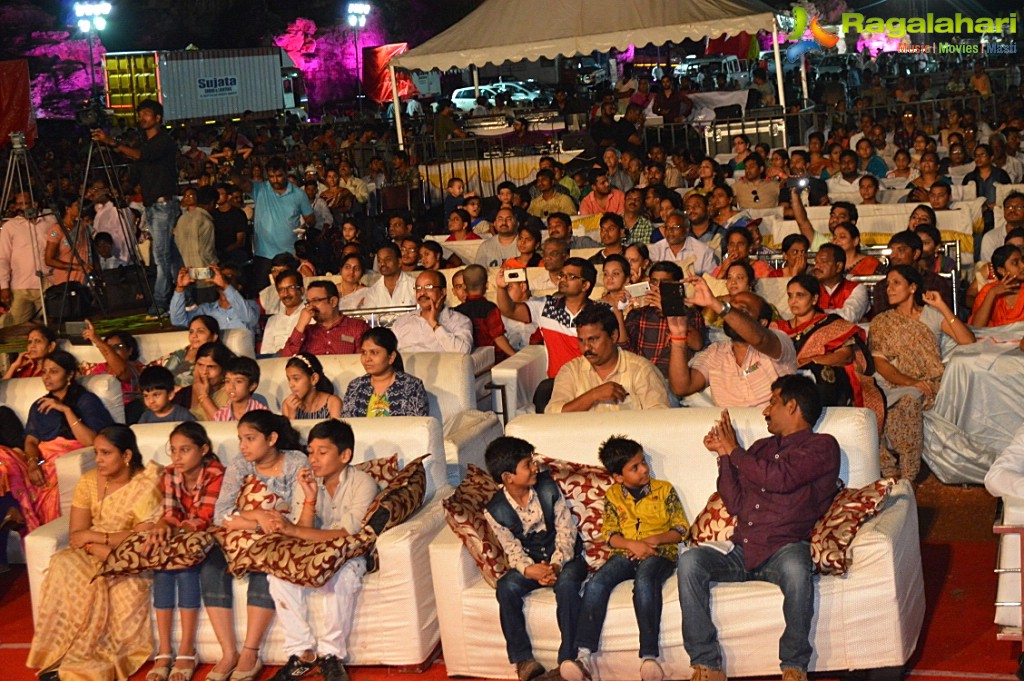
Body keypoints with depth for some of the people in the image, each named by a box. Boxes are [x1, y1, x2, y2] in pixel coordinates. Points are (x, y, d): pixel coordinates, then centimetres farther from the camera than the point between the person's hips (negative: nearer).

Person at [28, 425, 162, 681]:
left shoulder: (146, 485, -11)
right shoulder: (89, 481, 2)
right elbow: (76, 535, -2)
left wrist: (94, 536, -14)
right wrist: (98, 548, -22)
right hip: (93, 554, 4)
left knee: (125, 583, -34)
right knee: (64, 566, -27)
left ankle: (80, 660, -22)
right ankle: (58, 655, -21)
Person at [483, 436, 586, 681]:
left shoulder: (548, 488, -9)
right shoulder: (496, 511, -10)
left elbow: (566, 529, -7)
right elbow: (513, 550, -6)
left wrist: (557, 564, -23)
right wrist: (531, 570, -28)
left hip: (564, 557, -1)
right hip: (530, 562, 1)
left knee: (566, 583, -33)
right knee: (506, 587, -27)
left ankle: (568, 659, -28)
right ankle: (523, 660, -20)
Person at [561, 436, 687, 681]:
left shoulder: (664, 490, 6)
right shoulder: (613, 495, 11)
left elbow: (681, 529, 4)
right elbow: (609, 535, 7)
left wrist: (653, 540, -13)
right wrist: (632, 544, -14)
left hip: (660, 553, -3)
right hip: (625, 554, 3)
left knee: (644, 581, -38)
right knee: (596, 583, -27)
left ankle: (650, 656, -45)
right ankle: (584, 656, -34)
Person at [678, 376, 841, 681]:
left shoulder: (822, 447, 7)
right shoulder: (760, 448, 27)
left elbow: (779, 478, -12)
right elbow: (736, 505, 17)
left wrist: (734, 450, 1)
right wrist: (724, 454, 11)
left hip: (784, 549, -5)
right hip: (742, 553, 5)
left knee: (795, 567, -39)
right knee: (689, 561, -22)